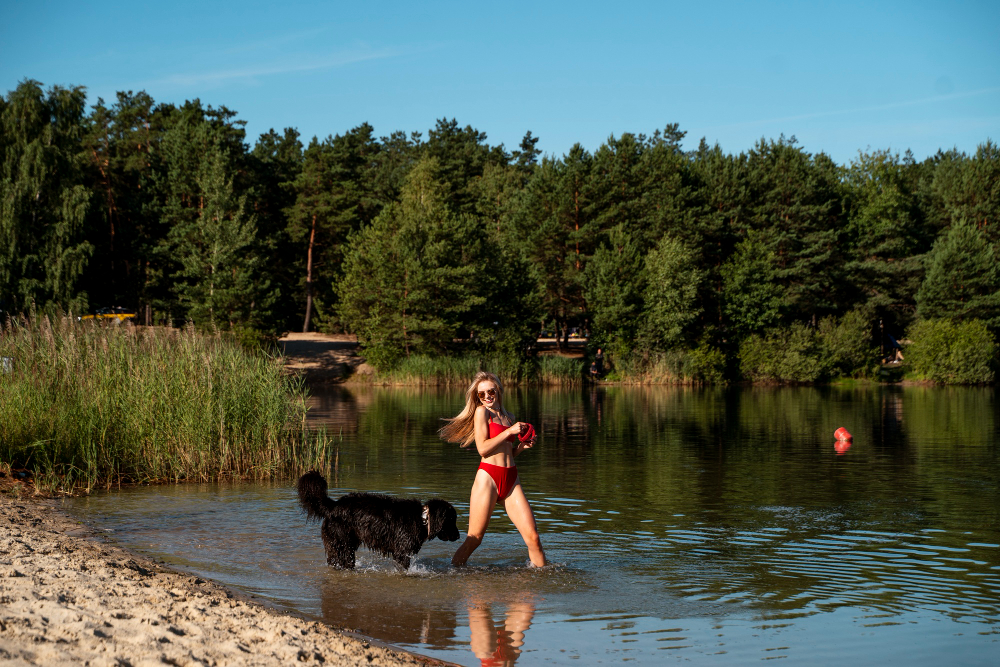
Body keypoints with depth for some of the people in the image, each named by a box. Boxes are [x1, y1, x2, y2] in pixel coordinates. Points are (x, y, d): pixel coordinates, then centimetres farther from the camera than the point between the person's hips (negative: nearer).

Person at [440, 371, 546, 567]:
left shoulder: (509, 417, 19)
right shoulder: (481, 411, 1)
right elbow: (482, 448, -9)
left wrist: (522, 445, 7)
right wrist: (510, 431, -9)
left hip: (511, 480, 5)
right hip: (488, 477, -5)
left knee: (533, 538, -3)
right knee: (474, 540, -2)